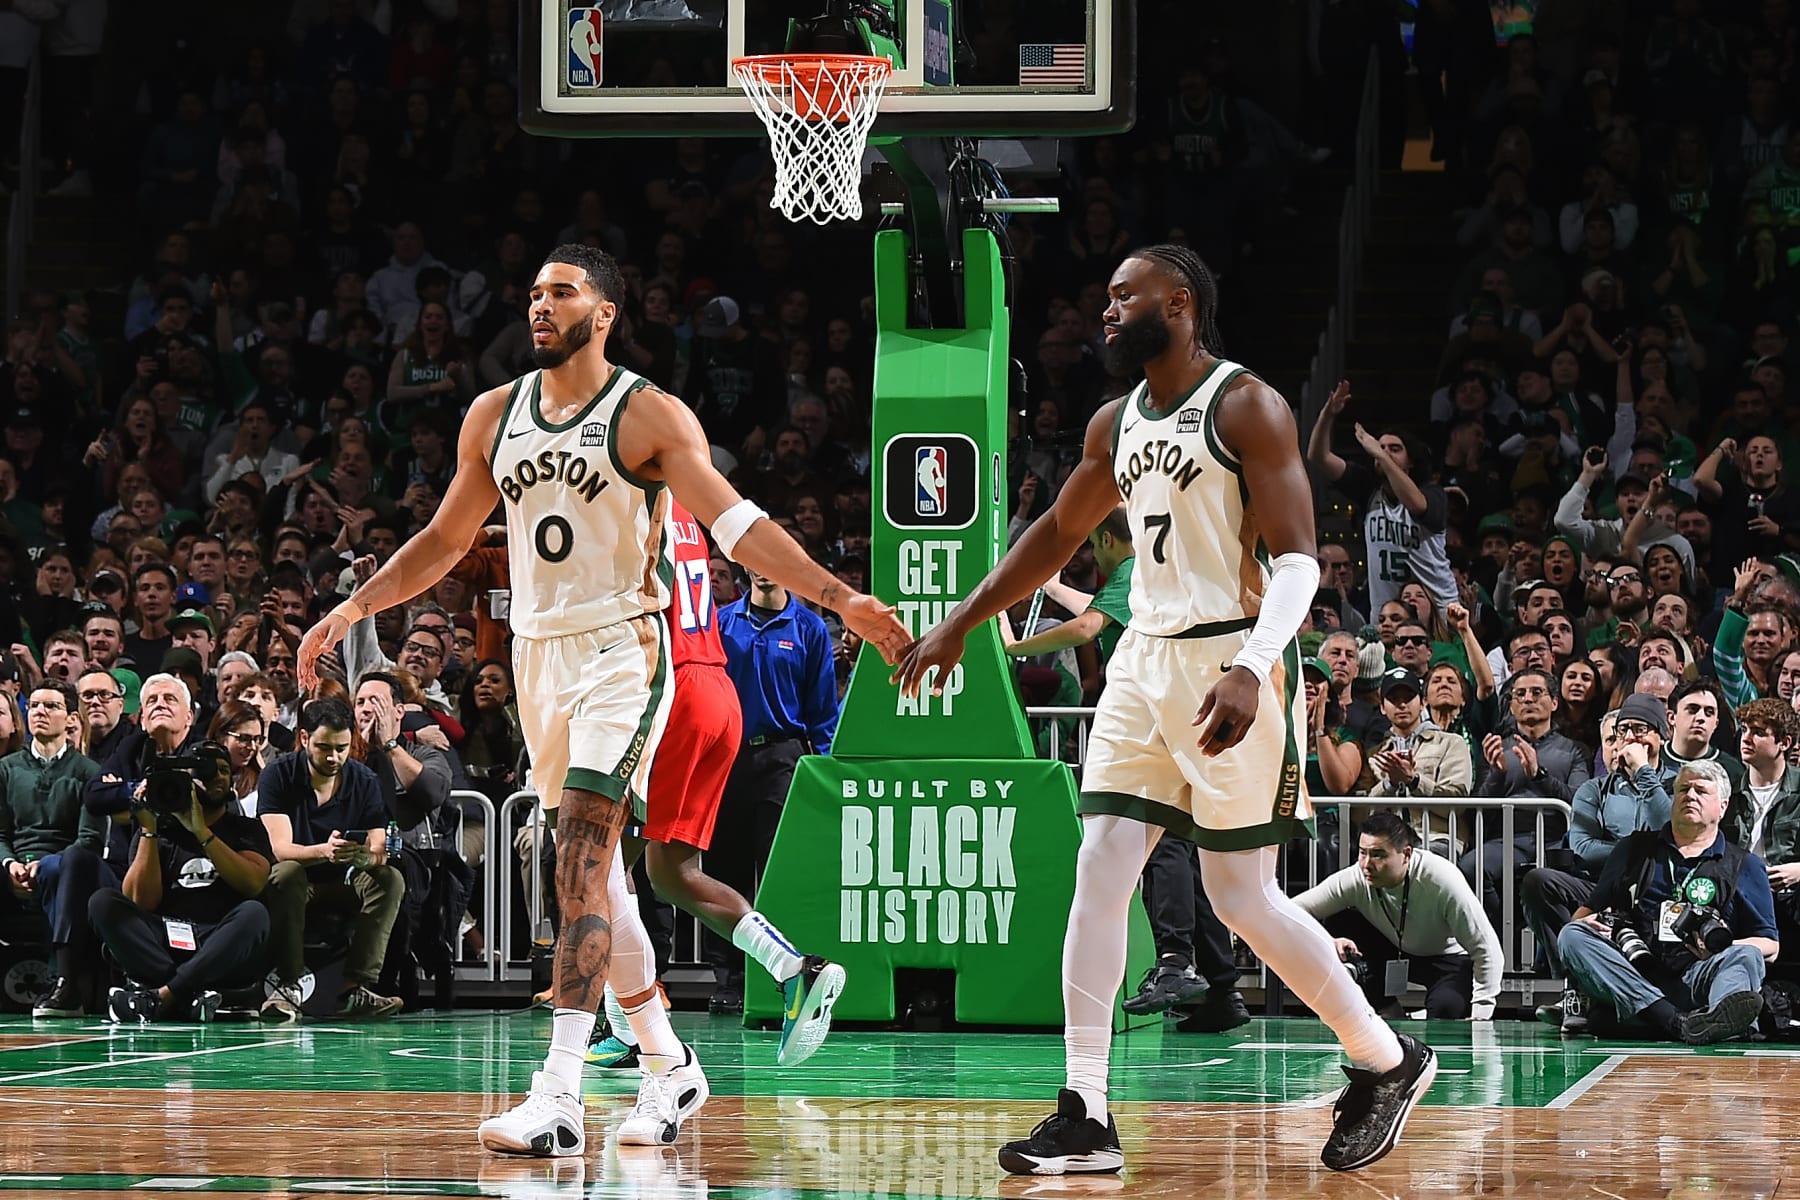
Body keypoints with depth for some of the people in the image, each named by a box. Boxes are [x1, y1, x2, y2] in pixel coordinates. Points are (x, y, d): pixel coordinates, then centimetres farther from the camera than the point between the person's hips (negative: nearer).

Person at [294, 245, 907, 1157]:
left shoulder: (649, 416, -7)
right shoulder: (494, 415, 10)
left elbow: (736, 524, -16)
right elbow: (444, 542, 21)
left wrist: (839, 598, -28)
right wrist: (349, 612, 14)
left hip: (622, 649, -7)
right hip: (539, 651, 7)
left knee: (579, 867, -18)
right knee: (590, 875, 14)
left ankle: (560, 1094, -24)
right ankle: (666, 1065, 28)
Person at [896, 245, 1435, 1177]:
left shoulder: (1247, 406, -10)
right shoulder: (1117, 424, 13)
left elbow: (1297, 560, -17)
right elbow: (1059, 532, 29)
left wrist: (1250, 670, -31)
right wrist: (961, 623, 28)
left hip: (1230, 662, -7)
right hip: (1144, 660, 7)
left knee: (1243, 898, -4)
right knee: (1099, 873, -4)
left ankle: (1388, 1061, 15)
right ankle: (1085, 1118, -5)